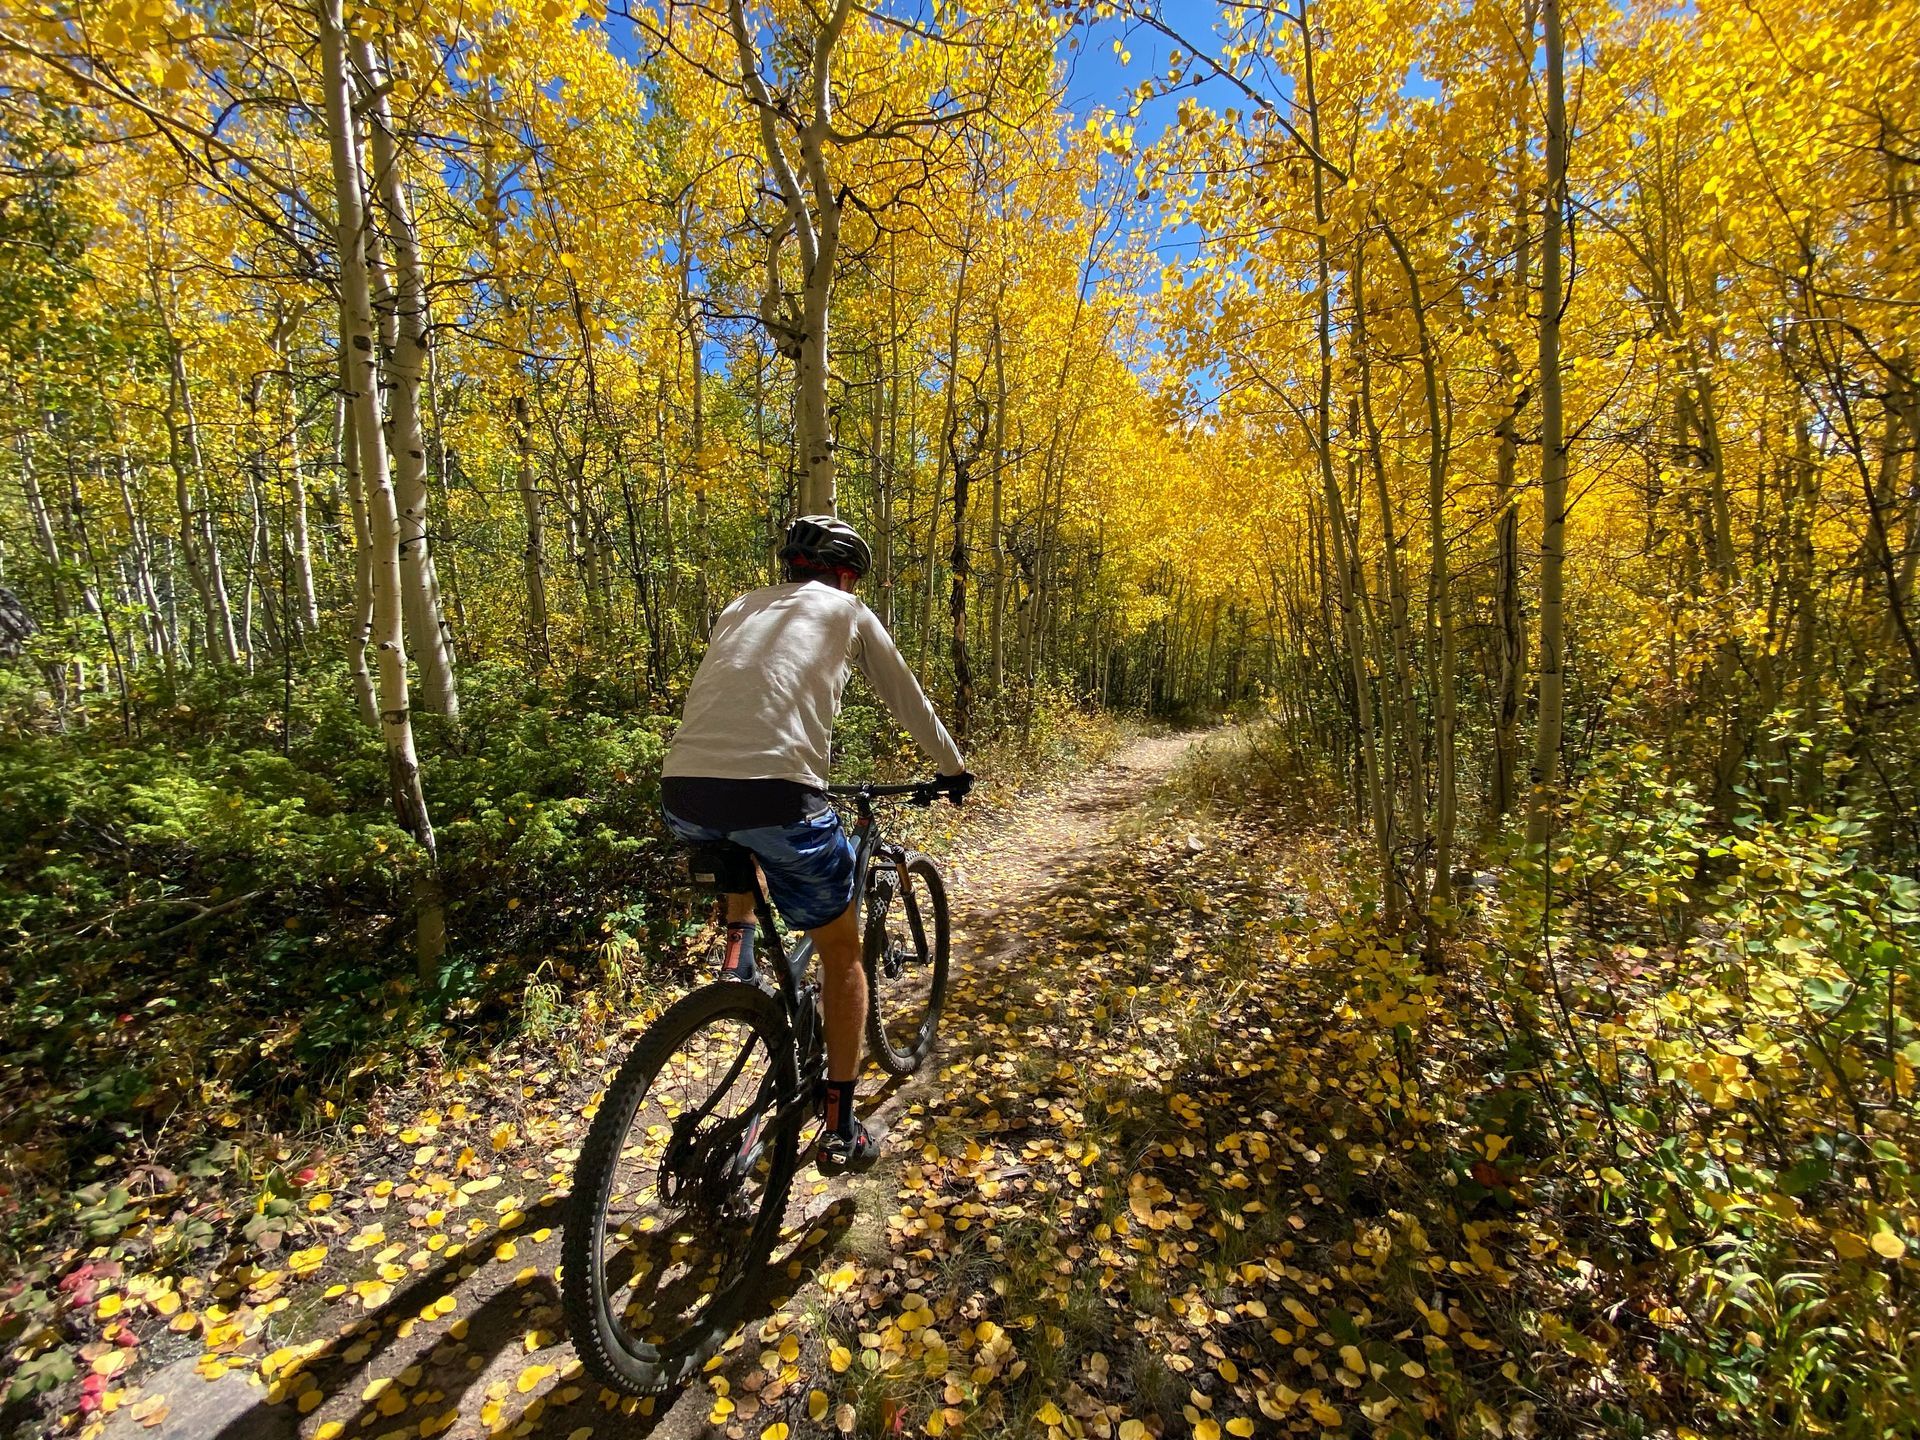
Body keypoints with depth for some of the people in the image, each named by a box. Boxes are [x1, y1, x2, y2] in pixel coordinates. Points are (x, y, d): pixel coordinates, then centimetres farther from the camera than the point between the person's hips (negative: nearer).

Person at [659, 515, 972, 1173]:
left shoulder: (739, 608, 27)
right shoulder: (848, 611, 16)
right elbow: (908, 700, 24)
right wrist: (954, 769, 39)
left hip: (682, 795, 5)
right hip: (775, 794, -4)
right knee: (842, 954, 18)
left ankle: (735, 950, 25)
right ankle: (841, 1130, 25)